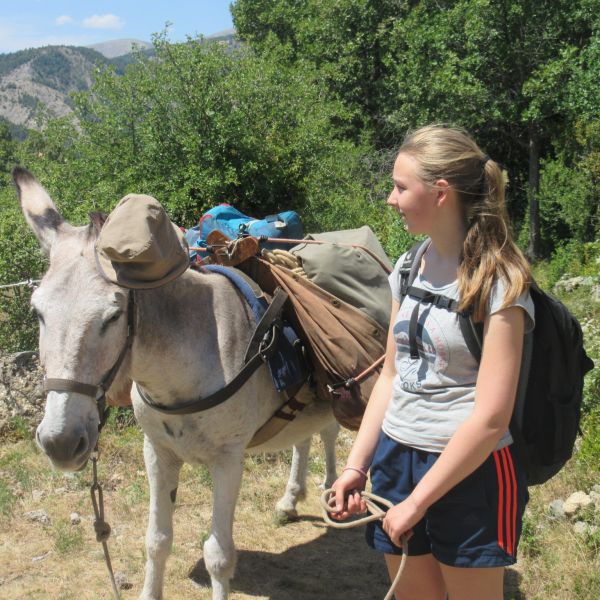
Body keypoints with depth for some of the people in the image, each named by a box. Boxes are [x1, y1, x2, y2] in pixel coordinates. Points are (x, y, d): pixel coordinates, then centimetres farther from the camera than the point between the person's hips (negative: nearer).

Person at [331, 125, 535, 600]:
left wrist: (417, 502, -16)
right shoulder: (409, 269, 4)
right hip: (395, 456, 6)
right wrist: (357, 464, 5)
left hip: (470, 472, -6)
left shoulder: (498, 283, -16)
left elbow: (490, 418, -19)